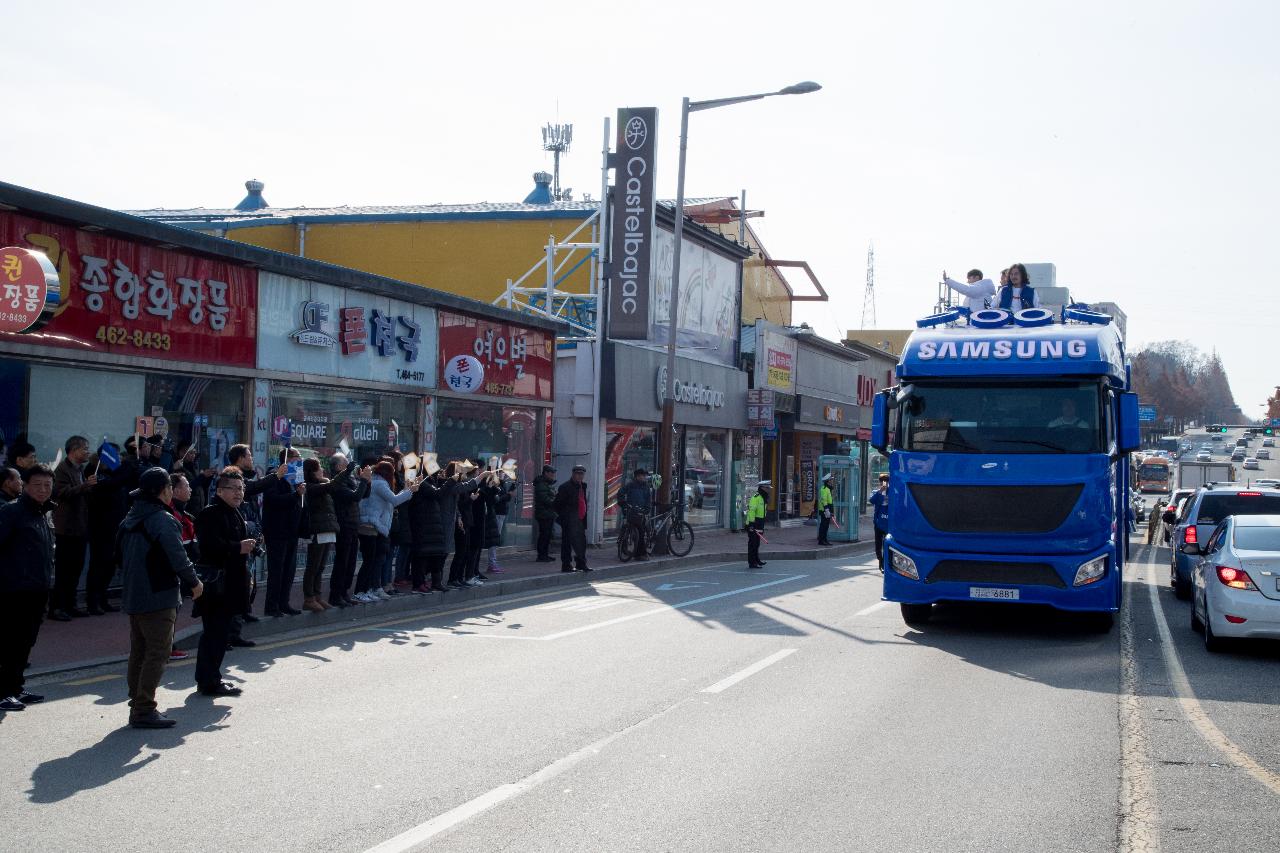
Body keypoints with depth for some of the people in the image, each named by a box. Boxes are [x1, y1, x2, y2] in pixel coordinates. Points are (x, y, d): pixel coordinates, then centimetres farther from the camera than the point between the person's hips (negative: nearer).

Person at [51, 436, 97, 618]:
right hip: (67, 528, -9)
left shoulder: (80, 469, 18)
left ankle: (69, 604, 17)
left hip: (80, 526, 9)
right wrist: (85, 486, -30)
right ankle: (56, 607, -2)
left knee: (76, 567, 11)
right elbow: (63, 493, -22)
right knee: (63, 569, -6)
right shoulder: (63, 469, -9)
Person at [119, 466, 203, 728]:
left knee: (138, 653, 15)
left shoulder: (129, 520, 11)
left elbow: (122, 558, 18)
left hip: (133, 597, 9)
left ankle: (137, 706, 21)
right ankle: (144, 711, -7)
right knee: (157, 654, -5)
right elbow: (178, 558, -18)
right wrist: (194, 582, -3)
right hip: (159, 598, -9)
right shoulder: (163, 521, -16)